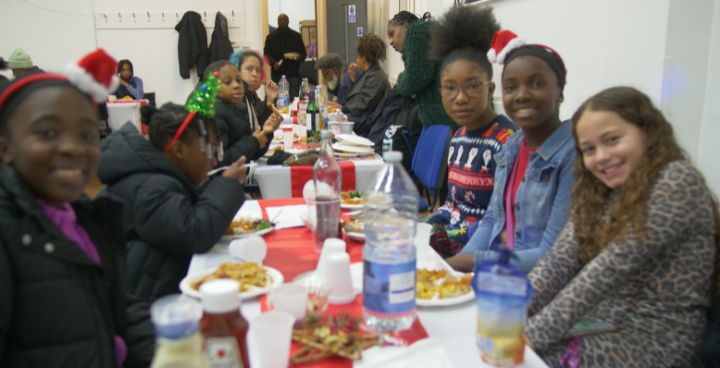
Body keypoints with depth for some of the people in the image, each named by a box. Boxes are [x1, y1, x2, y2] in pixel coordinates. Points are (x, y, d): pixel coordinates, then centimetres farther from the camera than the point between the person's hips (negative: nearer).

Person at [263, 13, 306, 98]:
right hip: (277, 75, 0)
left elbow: (303, 54, 9)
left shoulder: (296, 36, 9)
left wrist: (297, 56, -15)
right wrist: (274, 63, -17)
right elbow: (266, 54, 3)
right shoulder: (271, 37, 8)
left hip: (293, 74, 0)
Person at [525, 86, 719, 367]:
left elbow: (613, 268, -23)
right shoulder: (596, 192, 7)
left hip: (654, 339, -6)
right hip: (603, 325, 6)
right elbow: (559, 261, -5)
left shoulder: (679, 181, -14)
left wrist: (535, 332, -25)